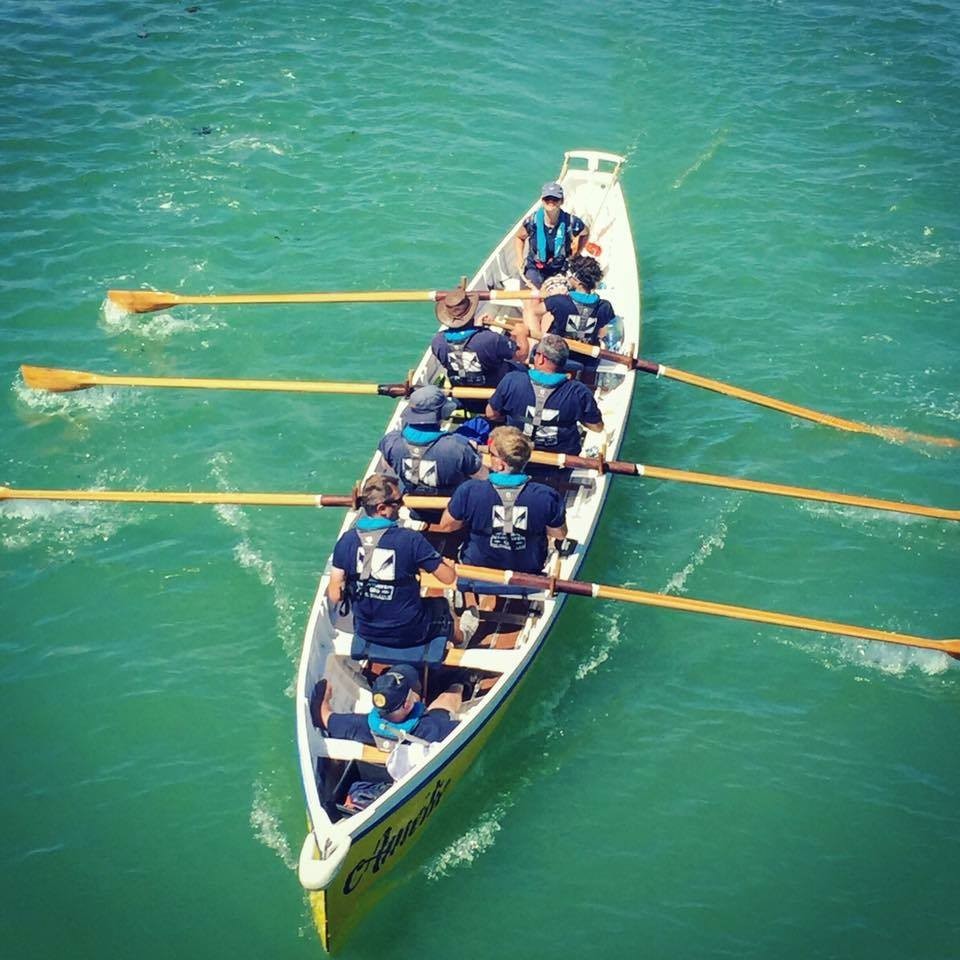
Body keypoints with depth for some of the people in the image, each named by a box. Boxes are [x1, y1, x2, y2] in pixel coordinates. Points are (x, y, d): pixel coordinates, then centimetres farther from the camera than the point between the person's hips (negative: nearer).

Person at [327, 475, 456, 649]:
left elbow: (334, 596, -11)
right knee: (443, 604, 27)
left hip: (365, 633, 3)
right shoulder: (411, 540, -23)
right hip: (409, 635, -3)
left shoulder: (347, 540, -13)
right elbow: (449, 577, -15)